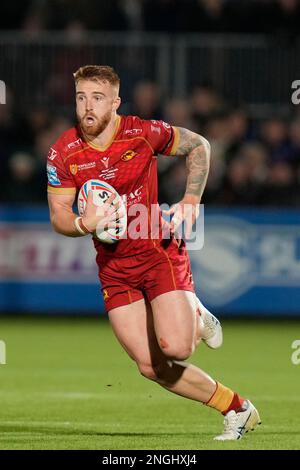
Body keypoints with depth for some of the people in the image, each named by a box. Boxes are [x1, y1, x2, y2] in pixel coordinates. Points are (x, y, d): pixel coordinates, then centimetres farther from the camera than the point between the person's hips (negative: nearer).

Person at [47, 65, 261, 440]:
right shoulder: (63, 153, -7)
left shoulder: (143, 133, -13)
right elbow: (58, 216, -3)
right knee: (151, 367, -3)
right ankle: (237, 410, 15)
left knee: (174, 349, -20)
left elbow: (198, 146, 4)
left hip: (159, 249, -3)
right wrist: (83, 224, -25)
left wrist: (191, 200, -7)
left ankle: (197, 319, 18)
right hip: (113, 266, 3)